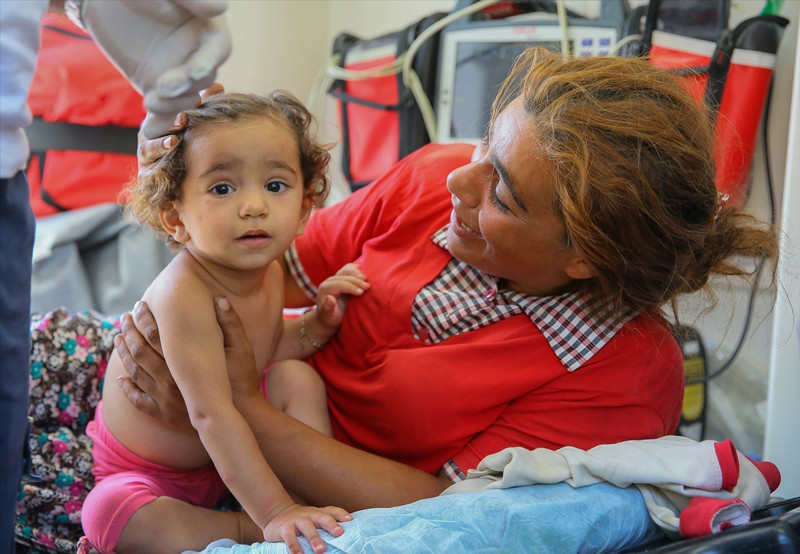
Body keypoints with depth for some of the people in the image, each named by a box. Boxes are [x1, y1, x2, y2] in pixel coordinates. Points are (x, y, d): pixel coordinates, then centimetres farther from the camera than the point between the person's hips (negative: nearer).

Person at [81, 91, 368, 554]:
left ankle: (317, 500, -14)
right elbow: (211, 415, -41)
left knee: (296, 377, -14)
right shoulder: (184, 294, -36)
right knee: (107, 515, -35)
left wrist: (317, 324, -11)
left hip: (225, 452, 6)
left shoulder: (268, 272, -10)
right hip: (148, 472, -6)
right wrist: (274, 512, -46)